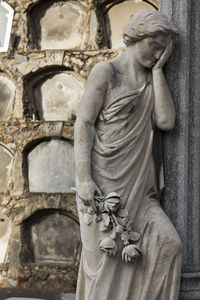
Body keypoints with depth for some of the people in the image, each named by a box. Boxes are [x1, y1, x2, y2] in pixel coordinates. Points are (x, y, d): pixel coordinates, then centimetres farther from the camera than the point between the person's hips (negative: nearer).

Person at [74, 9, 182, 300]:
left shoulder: (150, 80, 16)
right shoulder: (105, 72, -1)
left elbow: (166, 121, 0)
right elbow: (83, 124, -7)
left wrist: (157, 69, 2)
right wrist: (84, 179, -17)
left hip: (137, 182, 5)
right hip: (103, 180, -5)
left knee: (167, 243, -11)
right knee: (105, 255, -5)